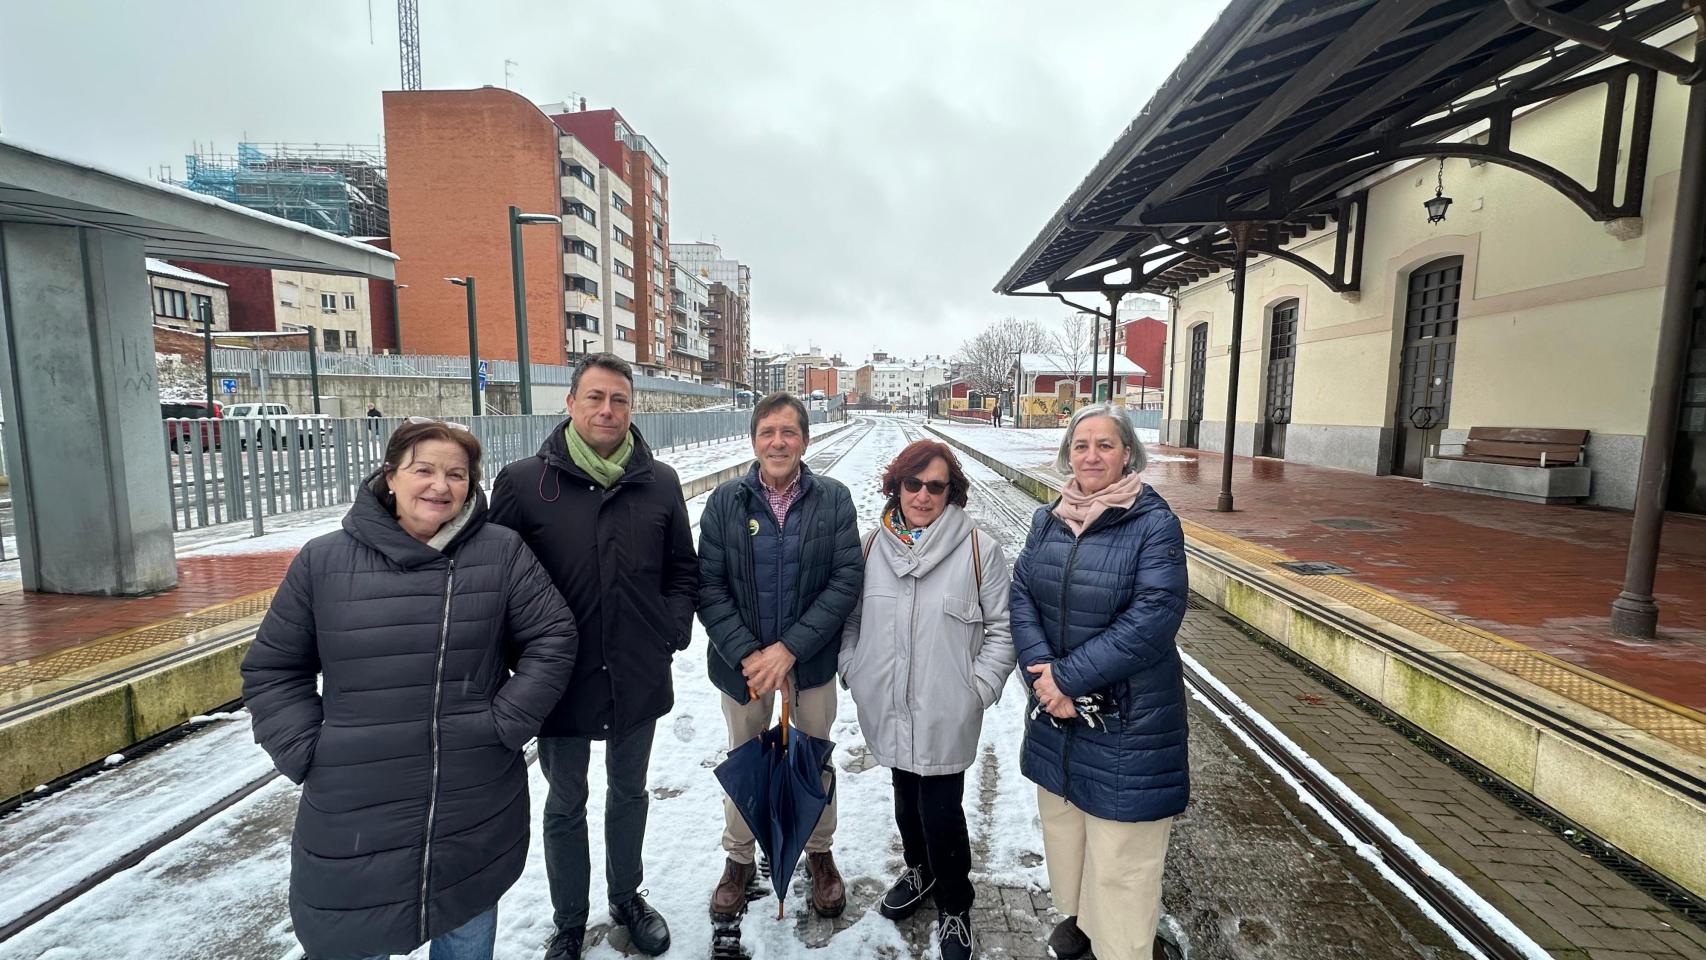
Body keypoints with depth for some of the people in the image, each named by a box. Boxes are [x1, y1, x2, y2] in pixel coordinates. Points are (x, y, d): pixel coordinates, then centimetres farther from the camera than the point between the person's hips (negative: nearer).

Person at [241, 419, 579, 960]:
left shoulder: (503, 554, -6)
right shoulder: (322, 561, -2)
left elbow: (553, 640, -4)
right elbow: (271, 669, 7)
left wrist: (506, 723, -10)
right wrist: (306, 751, -3)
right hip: (353, 816, 1)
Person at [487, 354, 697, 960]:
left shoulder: (659, 483, -3)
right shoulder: (522, 482, -10)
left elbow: (683, 571, 6)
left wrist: (673, 634, -5)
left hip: (640, 678, 2)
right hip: (562, 680, -2)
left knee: (629, 793, 22)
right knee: (566, 805, 18)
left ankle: (627, 898, 45)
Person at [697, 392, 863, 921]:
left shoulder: (834, 500, -8)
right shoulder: (725, 502, -6)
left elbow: (847, 580, -13)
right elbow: (709, 586, -8)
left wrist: (789, 648, -19)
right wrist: (746, 655, -18)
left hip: (812, 661, 0)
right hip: (742, 663, 1)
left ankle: (820, 852, 43)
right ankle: (738, 858, 42)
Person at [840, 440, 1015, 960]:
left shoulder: (978, 549, -10)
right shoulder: (873, 545, 0)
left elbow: (1002, 628, -5)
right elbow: (849, 616, 10)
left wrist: (979, 688, -10)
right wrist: (852, 670, 2)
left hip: (946, 715, -4)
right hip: (887, 708, 4)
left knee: (941, 812, 4)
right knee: (906, 798, 23)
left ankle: (954, 909, 31)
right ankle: (919, 869, 51)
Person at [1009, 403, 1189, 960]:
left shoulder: (1155, 524, -14)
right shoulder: (1049, 519, 3)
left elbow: (1152, 617, -21)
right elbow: (1022, 594, -2)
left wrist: (1069, 676, -20)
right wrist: (1042, 671, -17)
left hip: (1128, 718, -5)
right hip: (1056, 707, 6)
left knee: (1119, 851, 5)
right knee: (1061, 819, 22)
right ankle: (1078, 915, 47)